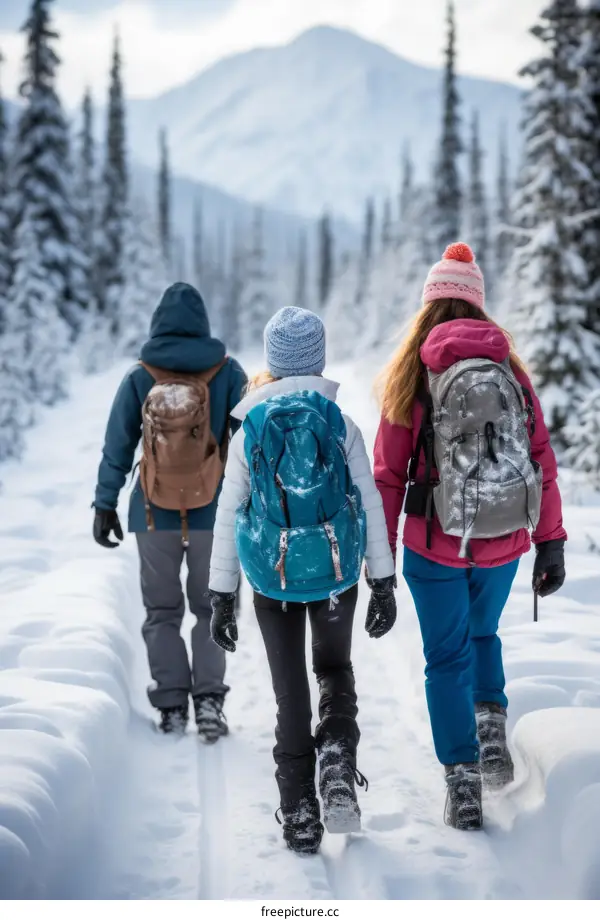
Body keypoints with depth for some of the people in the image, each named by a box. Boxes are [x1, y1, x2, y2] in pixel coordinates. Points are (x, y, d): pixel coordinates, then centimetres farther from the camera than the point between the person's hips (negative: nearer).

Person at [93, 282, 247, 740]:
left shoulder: (138, 378, -4)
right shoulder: (227, 373, -5)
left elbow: (117, 446, 0)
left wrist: (106, 503, 8)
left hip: (155, 514, 0)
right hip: (214, 513, 0)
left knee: (162, 611, 13)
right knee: (209, 607, 13)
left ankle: (172, 705, 10)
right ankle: (209, 697, 2)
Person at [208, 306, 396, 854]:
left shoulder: (249, 432, -4)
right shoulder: (341, 426, -4)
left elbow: (228, 518, -2)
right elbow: (371, 507, -4)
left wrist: (222, 597, 4)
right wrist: (384, 584, 2)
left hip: (273, 580, 0)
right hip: (335, 574, 0)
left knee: (290, 692, 9)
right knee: (335, 670, 23)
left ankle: (299, 817, 11)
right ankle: (338, 758, -2)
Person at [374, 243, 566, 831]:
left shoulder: (411, 374, -5)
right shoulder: (511, 368, 1)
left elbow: (389, 473, -3)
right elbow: (541, 460, -1)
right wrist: (551, 542, 4)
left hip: (435, 545, -2)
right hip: (502, 543, 2)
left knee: (447, 658, 10)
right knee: (482, 633, 28)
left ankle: (462, 783, 7)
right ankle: (491, 718, 8)